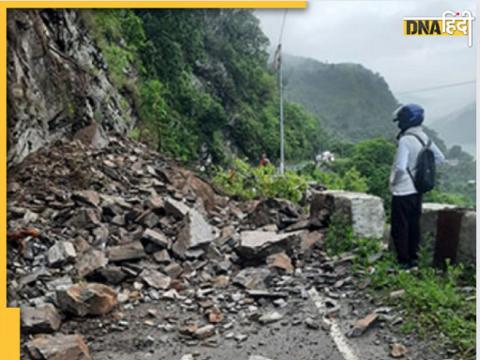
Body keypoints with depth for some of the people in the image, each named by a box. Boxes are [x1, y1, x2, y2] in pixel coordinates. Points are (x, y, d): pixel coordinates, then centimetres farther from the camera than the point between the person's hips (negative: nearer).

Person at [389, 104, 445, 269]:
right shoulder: (424, 138, 3)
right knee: (414, 224, 16)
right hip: (418, 189, 8)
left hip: (403, 191, -8)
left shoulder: (405, 140, -22)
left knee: (400, 227, 3)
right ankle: (413, 257, 25)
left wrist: (393, 181, -10)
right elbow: (440, 158, 14)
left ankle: (404, 261, 8)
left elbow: (400, 167, -27)